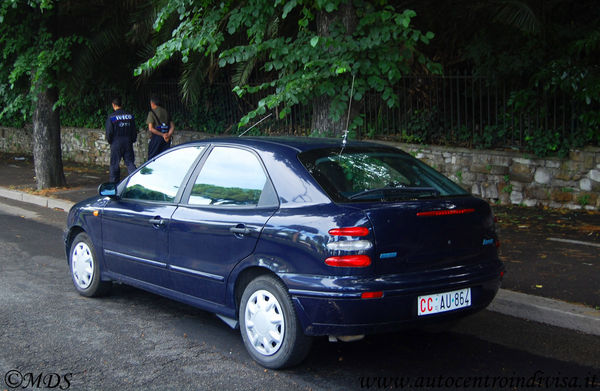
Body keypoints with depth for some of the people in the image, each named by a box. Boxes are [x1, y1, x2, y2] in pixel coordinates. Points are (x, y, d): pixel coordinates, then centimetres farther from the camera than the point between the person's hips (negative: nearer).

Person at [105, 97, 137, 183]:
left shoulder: (111, 117, -9)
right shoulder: (130, 116, 3)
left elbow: (109, 132, -8)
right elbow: (134, 131, 7)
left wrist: (110, 142, 8)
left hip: (116, 144, -3)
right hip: (128, 143, 3)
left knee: (114, 164, 8)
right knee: (130, 163, 5)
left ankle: (114, 183, 14)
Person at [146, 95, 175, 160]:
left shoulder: (152, 113, -4)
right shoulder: (165, 111, 12)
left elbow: (151, 128, -13)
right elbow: (172, 126, 8)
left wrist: (162, 135, -12)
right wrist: (168, 135, -5)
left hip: (156, 137, -5)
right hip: (166, 139, 5)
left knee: (152, 157, 3)